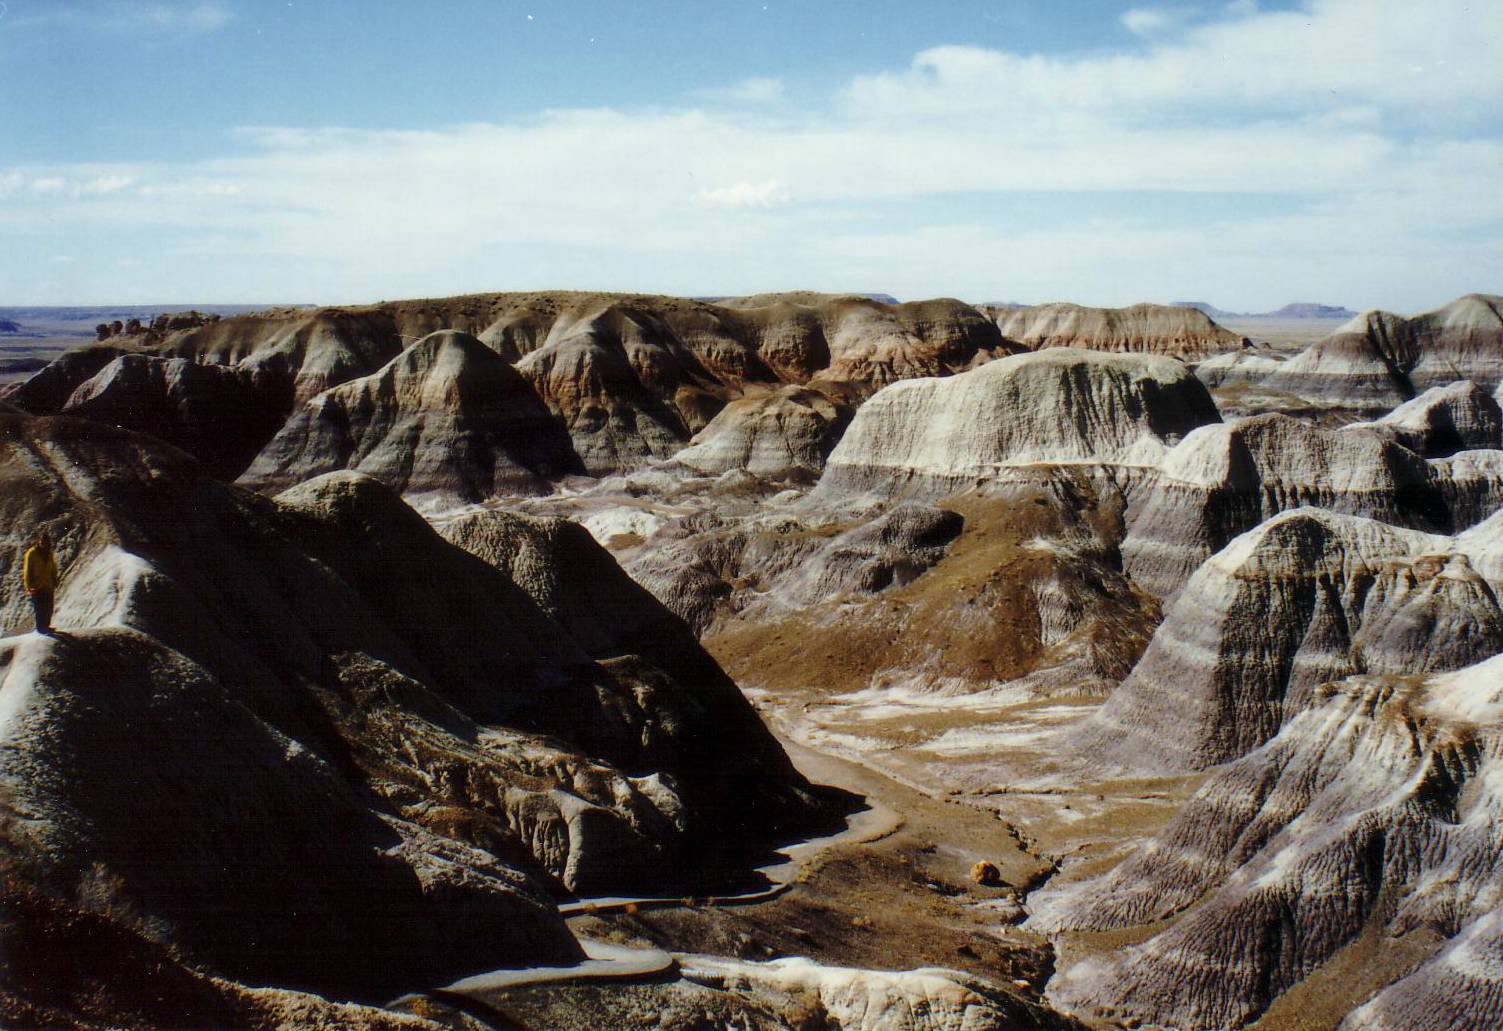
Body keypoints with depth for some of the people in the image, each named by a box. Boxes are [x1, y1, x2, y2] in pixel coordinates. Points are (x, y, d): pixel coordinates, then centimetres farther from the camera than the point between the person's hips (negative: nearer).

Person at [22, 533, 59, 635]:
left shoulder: (49, 553, 6)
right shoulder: (31, 553, -11)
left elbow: (53, 569, 17)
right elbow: (27, 571, -9)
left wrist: (55, 583, 15)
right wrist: (29, 587, -11)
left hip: (48, 586, 6)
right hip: (37, 587, -6)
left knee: (49, 609, 10)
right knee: (40, 608, -3)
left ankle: (46, 626, 25)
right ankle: (40, 628, 9)